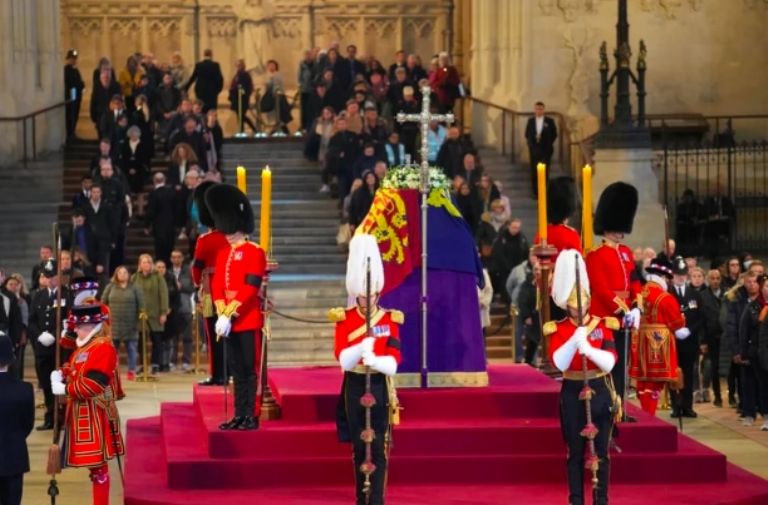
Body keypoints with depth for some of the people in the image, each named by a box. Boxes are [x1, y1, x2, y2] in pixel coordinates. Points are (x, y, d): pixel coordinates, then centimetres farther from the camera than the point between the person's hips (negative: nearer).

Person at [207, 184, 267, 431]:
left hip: (249, 320, -7)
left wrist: (229, 313, -17)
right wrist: (222, 315, -6)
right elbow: (217, 286, 8)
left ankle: (252, 417, -2)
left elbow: (250, 288, -15)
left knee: (251, 369, -4)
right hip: (229, 321, 7)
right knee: (237, 371, 10)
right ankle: (240, 416, 14)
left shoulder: (255, 253, -7)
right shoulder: (223, 254, 14)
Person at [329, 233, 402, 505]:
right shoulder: (344, 319, -1)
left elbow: (392, 364, -10)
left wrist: (375, 359, -30)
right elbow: (343, 360, -12)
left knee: (378, 446, -6)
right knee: (358, 446, 7)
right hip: (354, 388, 1)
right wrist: (362, 346, -30)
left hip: (379, 387, -1)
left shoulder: (390, 319, -2)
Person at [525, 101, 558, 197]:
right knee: (534, 171, 1)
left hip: (545, 150, -2)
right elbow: (527, 134, 14)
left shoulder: (549, 121, 0)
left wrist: (548, 144, -1)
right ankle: (536, 192, 7)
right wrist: (530, 144, 4)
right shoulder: (531, 121, 7)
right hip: (534, 150, 2)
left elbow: (554, 134, 4)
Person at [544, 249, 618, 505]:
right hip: (572, 393, 0)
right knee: (575, 451, 5)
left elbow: (610, 362, -11)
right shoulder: (558, 329, -1)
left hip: (600, 391, 0)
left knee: (601, 450, 4)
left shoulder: (603, 325, 0)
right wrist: (575, 339, -27)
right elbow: (559, 363, -16)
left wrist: (589, 349, -27)